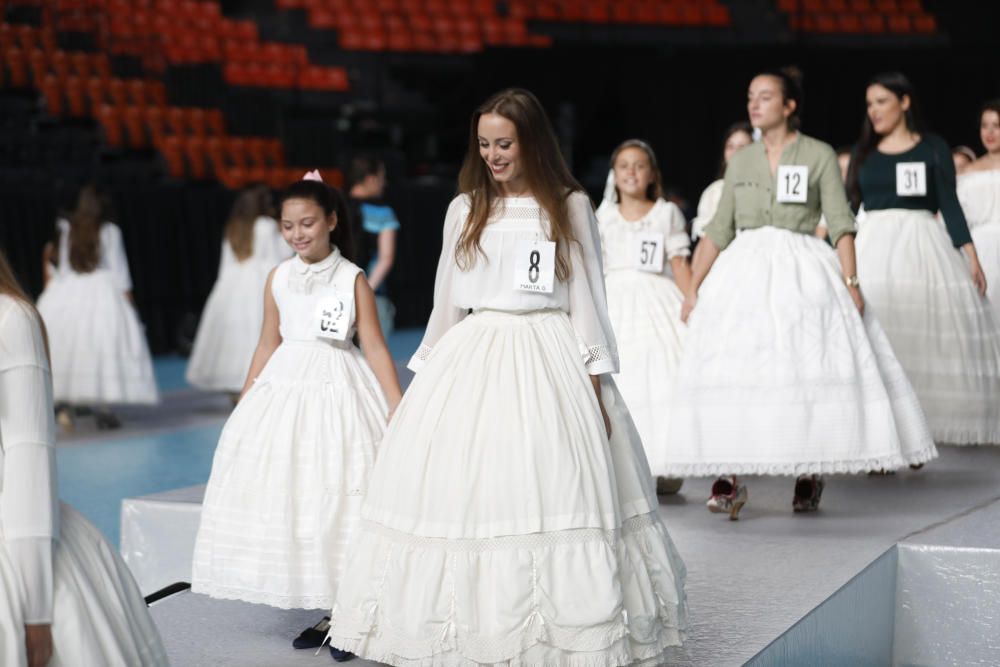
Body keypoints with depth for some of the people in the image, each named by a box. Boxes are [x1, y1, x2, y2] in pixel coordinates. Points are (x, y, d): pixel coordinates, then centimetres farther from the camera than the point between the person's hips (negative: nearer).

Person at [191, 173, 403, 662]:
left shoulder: (352, 279, -4)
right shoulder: (278, 278, 7)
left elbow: (375, 348, -5)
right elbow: (268, 345, 13)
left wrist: (399, 409, -11)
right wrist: (243, 406, 14)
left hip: (336, 388, -4)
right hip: (284, 385, 4)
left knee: (336, 491, -5)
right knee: (284, 493, 2)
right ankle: (311, 602, 10)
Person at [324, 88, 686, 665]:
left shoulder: (570, 206, 4)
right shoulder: (465, 210, 11)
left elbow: (587, 298, 3)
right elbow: (447, 301, 15)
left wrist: (596, 383, -3)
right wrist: (430, 374, 13)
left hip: (548, 355, -2)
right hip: (472, 358, 3)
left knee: (549, 487, -6)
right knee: (462, 491, -5)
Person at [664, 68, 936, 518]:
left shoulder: (819, 155, 3)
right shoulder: (740, 162, 14)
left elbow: (840, 223, -3)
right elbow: (718, 231, 14)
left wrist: (849, 281, -13)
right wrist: (693, 288, 8)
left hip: (802, 271, -3)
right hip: (744, 273, 3)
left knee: (808, 370, -4)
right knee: (728, 371, -9)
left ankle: (810, 474, 10)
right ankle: (728, 480, -8)